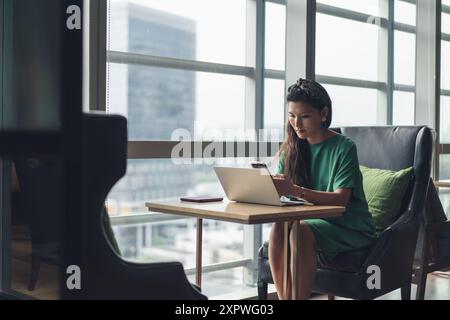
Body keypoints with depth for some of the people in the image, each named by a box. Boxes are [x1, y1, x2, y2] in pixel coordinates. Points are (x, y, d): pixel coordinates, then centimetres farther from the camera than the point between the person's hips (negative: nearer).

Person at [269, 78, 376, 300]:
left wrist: (295, 191, -36)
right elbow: (278, 190, 1)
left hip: (348, 227, -4)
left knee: (301, 232, -33)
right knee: (278, 229, -27)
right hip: (311, 221, 4)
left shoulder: (344, 147, -10)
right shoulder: (291, 149, 7)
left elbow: (340, 199, -21)